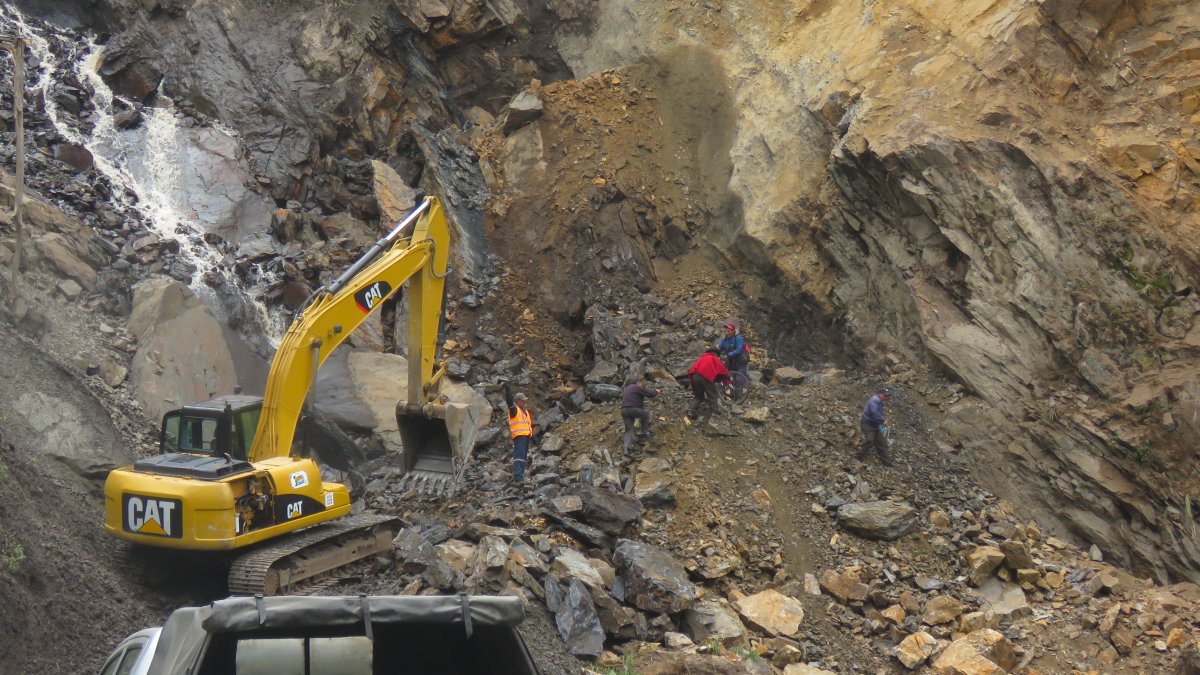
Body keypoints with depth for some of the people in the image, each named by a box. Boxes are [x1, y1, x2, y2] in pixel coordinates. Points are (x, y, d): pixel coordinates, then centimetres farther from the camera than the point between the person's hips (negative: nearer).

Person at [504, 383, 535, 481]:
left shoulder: (525, 411, 23)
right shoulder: (514, 409, -2)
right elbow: (509, 401, -20)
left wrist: (532, 434, 23)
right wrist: (508, 391, -33)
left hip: (526, 436, 9)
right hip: (518, 435, -9)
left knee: (524, 455, 12)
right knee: (519, 455, -17)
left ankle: (520, 473, 18)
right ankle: (518, 475, -24)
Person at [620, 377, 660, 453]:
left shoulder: (626, 389, 27)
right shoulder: (637, 388, 2)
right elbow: (649, 393, -2)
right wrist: (655, 391, 20)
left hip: (624, 410, 7)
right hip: (634, 409, -7)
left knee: (628, 430, 8)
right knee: (646, 414, 24)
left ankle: (626, 448, -10)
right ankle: (644, 432, 25)